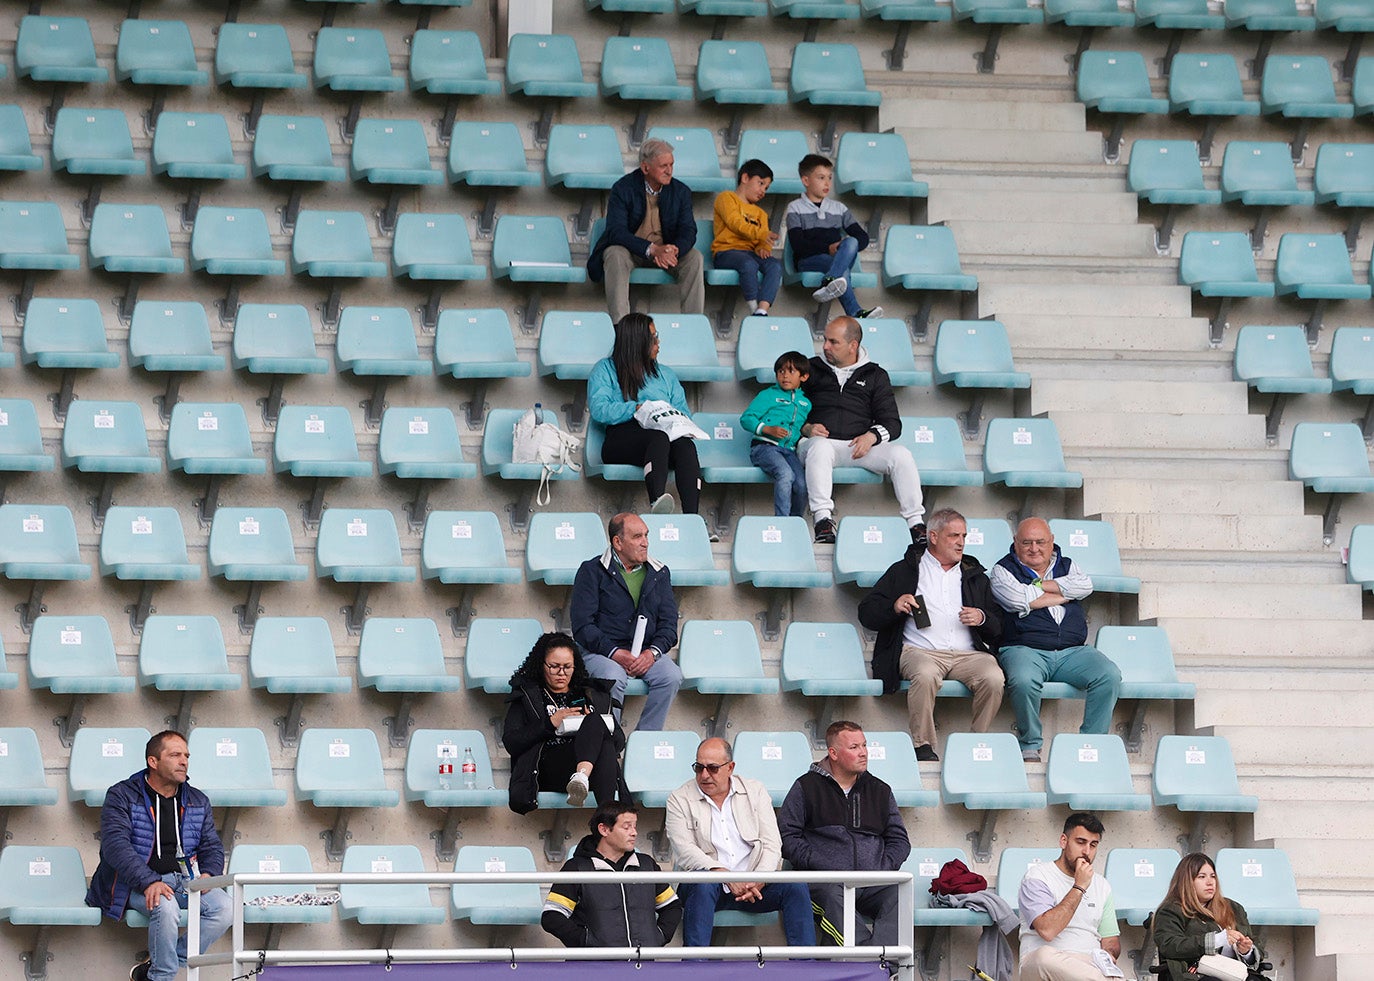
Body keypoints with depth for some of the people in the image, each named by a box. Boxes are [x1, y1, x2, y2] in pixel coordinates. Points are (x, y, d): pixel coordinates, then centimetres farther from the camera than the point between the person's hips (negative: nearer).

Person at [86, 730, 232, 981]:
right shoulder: (121, 796, -2)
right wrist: (149, 882, -29)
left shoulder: (197, 802, 16)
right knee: (166, 907, -38)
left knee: (224, 909, -23)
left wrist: (209, 873, -6)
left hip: (186, 880, 5)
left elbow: (212, 846, 19)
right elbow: (116, 845, -14)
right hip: (137, 883, -5)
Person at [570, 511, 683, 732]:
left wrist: (652, 652, -12)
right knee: (613, 677, -36)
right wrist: (614, 653, -20)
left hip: (646, 653, 4)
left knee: (672, 676, -26)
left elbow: (669, 623, 9)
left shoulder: (659, 573, 14)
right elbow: (582, 625, -7)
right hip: (601, 651, -4)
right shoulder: (592, 571, 1)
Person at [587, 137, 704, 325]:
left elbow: (688, 231, -8)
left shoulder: (680, 191, -1)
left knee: (694, 258, -23)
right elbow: (616, 231, -22)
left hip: (664, 251, 3)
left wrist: (673, 251, -33)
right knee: (615, 255, -35)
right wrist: (652, 249, -37)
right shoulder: (623, 189, -12)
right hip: (631, 250, -3)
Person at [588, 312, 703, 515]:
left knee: (685, 443, -34)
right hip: (623, 436, -3)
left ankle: (691, 515, -56)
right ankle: (657, 500, -63)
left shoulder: (665, 374, 32)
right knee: (660, 437, -39)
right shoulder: (605, 369, 18)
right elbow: (599, 410, 1)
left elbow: (683, 413, 20)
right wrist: (637, 409, -9)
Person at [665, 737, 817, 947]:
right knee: (702, 884, -36)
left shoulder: (755, 791, 11)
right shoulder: (679, 800, 4)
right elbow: (685, 852, -9)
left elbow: (772, 845, 4)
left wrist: (758, 881, -16)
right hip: (708, 883, -3)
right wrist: (727, 878, -22)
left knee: (795, 886, -21)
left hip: (753, 887, 3)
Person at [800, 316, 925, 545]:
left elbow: (892, 423, 10)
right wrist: (805, 428, -7)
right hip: (823, 441, -1)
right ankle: (823, 518, -46)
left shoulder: (875, 375, 16)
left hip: (860, 446, 1)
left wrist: (872, 436, -11)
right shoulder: (812, 369, 16)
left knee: (900, 455, -25)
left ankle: (915, 522, -24)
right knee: (820, 447, -39)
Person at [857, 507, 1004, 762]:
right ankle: (923, 746, -30)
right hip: (921, 651, -2)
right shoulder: (904, 571, 18)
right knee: (925, 674, -38)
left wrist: (982, 618, -2)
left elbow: (999, 625, 21)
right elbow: (867, 614, 14)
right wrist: (894, 607, -7)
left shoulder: (975, 576, 26)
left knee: (993, 678, -30)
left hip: (968, 653, 2)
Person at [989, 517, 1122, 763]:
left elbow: (1085, 586, 0)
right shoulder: (1003, 570, 11)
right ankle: (1030, 747, -19)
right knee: (1024, 681, -38)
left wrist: (1039, 586, -2)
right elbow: (1018, 600, -9)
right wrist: (1063, 594, 2)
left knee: (1110, 676, -24)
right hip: (1025, 648, -3)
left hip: (1073, 650, 3)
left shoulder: (1067, 566, 22)